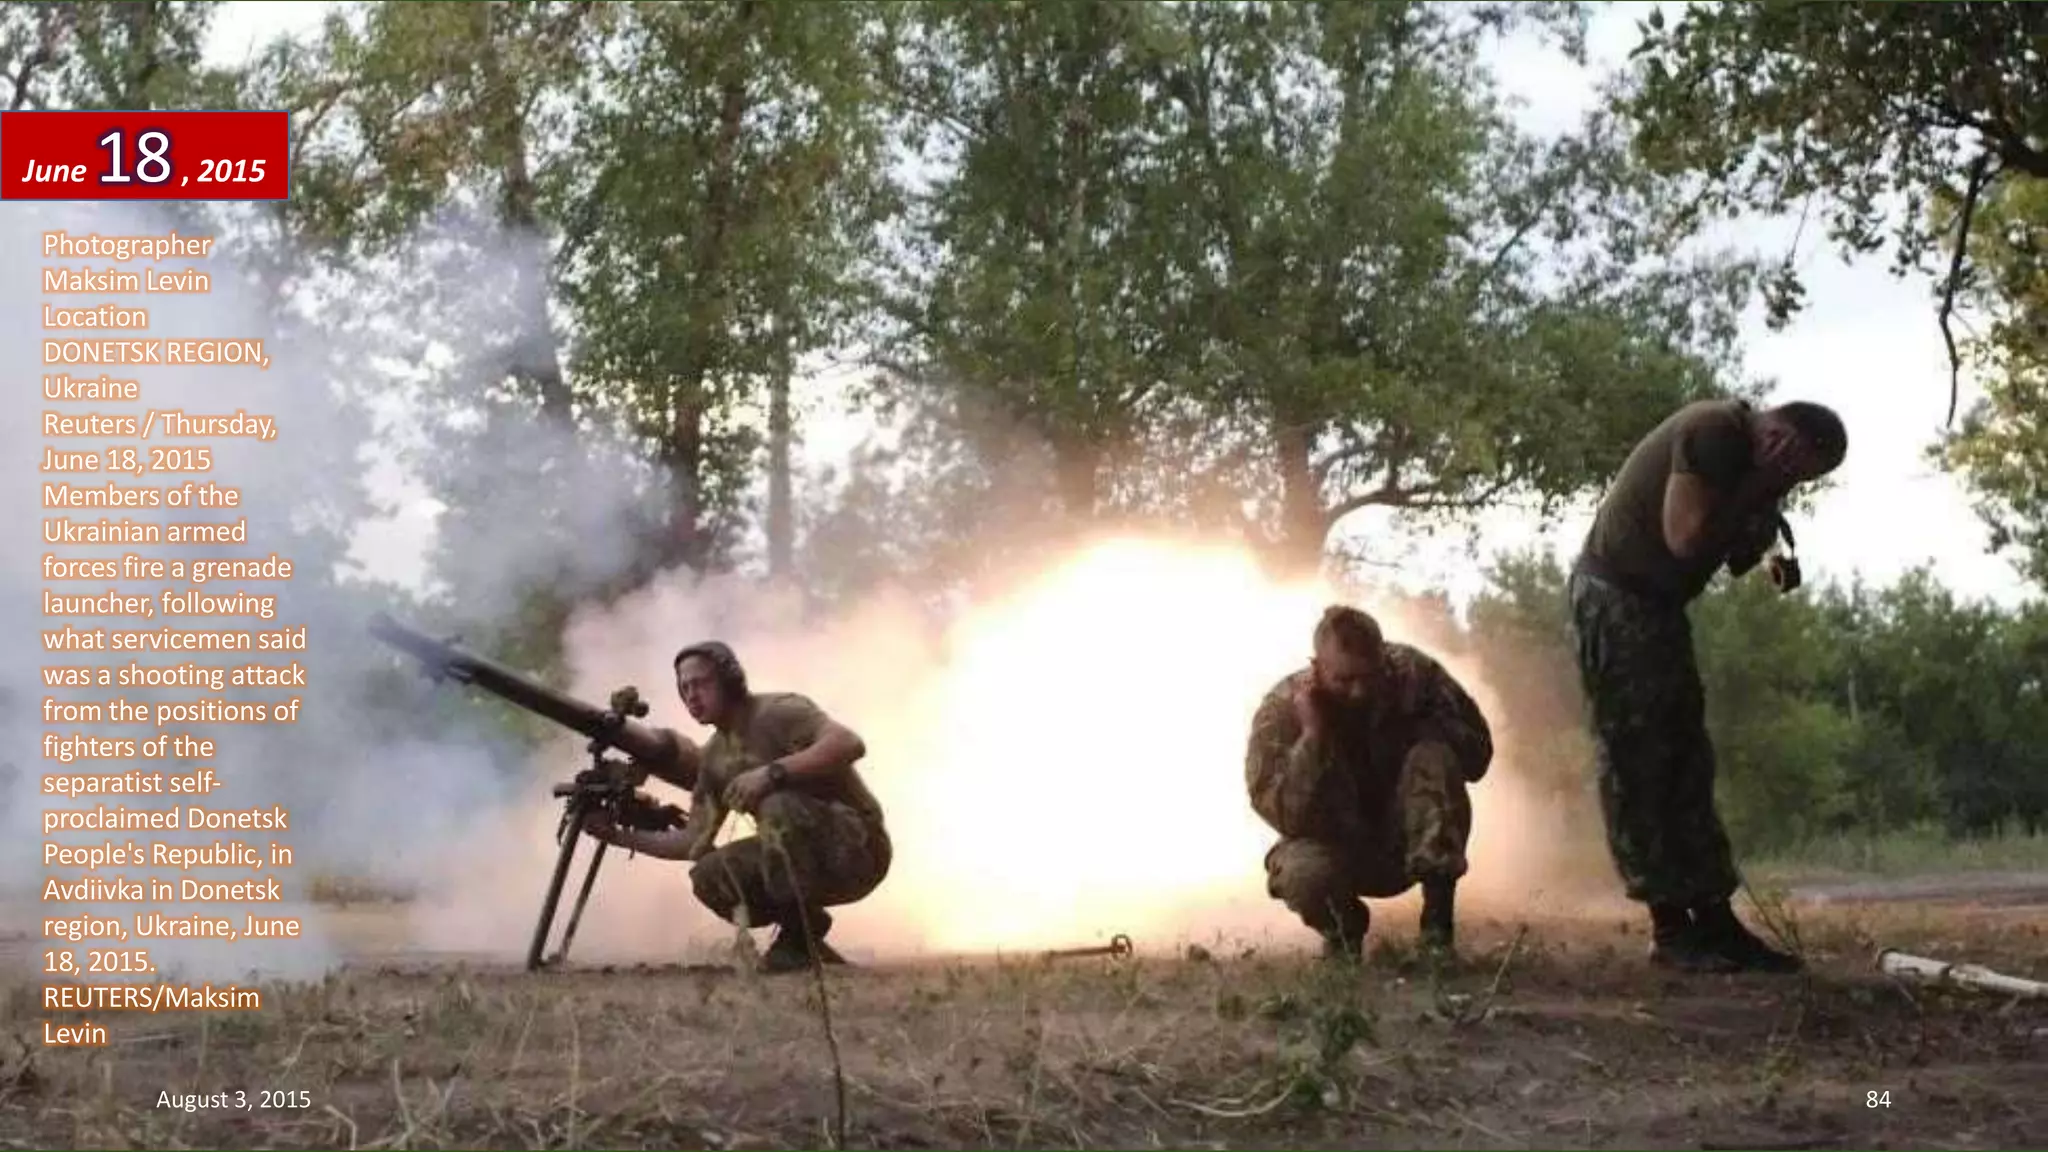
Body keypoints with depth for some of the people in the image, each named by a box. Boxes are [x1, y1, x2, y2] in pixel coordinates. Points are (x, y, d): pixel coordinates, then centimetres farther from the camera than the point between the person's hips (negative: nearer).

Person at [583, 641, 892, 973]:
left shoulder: (779, 711, -14)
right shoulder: (714, 758, 9)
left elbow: (849, 744, -32)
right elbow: (695, 843, 8)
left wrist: (772, 773, -38)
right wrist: (620, 836, 0)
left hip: (857, 844, -8)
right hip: (807, 860, 8)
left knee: (780, 805, -33)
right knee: (709, 876, -10)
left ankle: (800, 936, -17)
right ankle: (804, 945, 4)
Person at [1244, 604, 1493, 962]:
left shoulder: (1412, 673, -15)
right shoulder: (1281, 710, -19)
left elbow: (1476, 755, -13)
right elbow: (1284, 815, -26)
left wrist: (1408, 733, -27)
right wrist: (1312, 734, -36)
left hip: (1409, 845, 1)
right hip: (1335, 847, -1)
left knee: (1435, 755, -27)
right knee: (1303, 873, -37)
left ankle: (1437, 922, -22)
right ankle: (1343, 929, 3)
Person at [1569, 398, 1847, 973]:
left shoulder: (1744, 455, 11)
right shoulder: (1715, 431, -17)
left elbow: (1732, 557, 12)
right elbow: (1686, 539, -23)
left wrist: (1763, 516, -6)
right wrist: (1755, 490, -14)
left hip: (1658, 603, 10)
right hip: (1615, 595, -10)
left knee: (1687, 763, 7)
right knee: (1637, 766, -8)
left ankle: (1715, 921, 8)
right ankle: (1671, 927, -6)